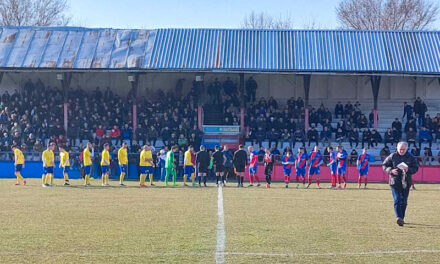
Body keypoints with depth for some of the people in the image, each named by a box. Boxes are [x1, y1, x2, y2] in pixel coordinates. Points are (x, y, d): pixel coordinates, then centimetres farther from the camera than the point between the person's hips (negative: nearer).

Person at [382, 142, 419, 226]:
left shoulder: (411, 157, 5)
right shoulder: (392, 156, 1)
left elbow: (415, 168, 5)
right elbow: (384, 165, 5)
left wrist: (408, 170, -15)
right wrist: (391, 170, -13)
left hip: (406, 182, 3)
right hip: (395, 182, -2)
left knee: (404, 201, 9)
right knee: (397, 200, -14)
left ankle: (401, 218, 21)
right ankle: (399, 217, -25)